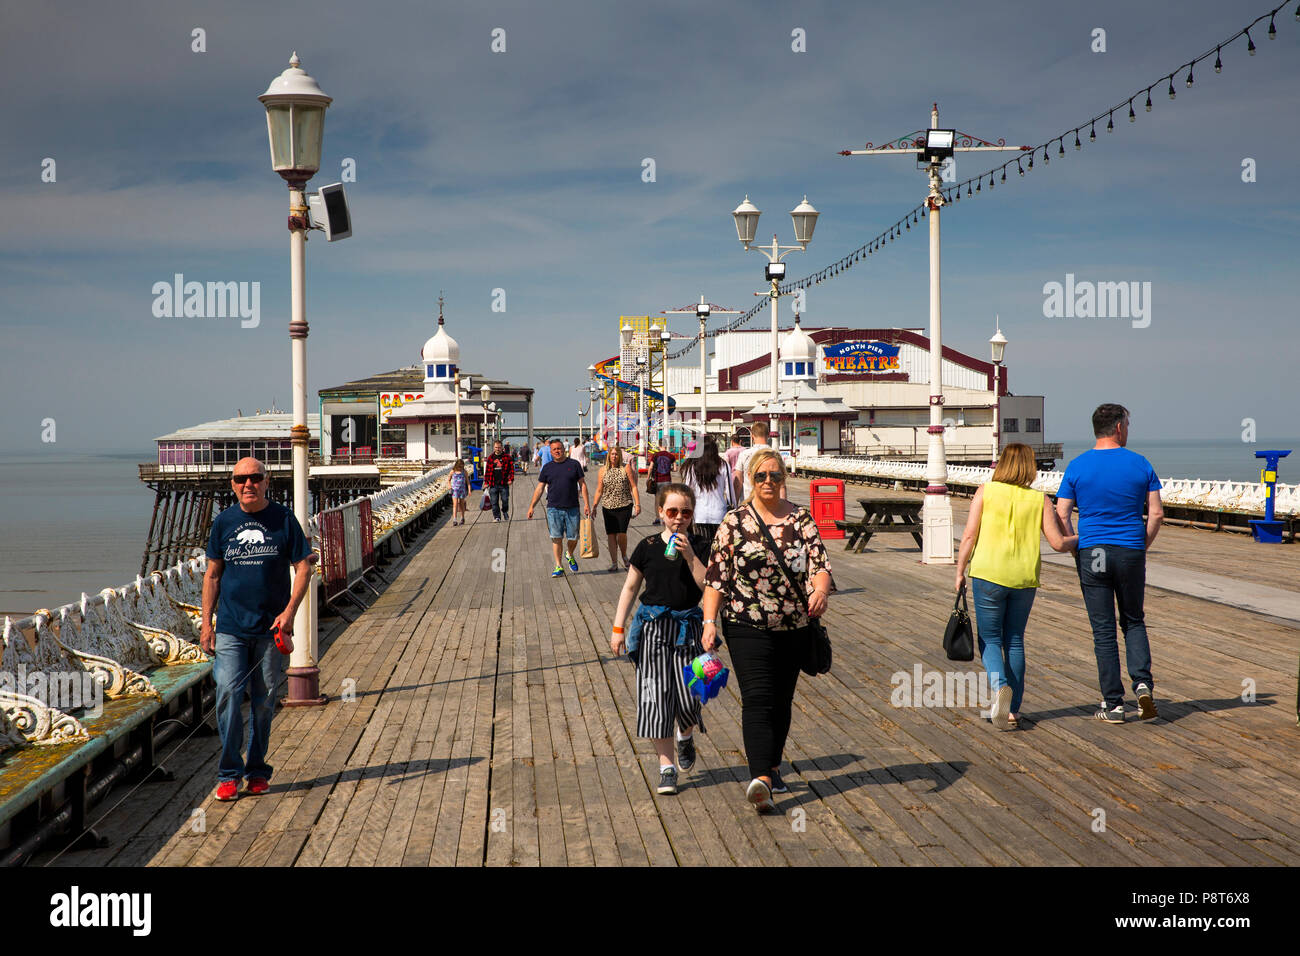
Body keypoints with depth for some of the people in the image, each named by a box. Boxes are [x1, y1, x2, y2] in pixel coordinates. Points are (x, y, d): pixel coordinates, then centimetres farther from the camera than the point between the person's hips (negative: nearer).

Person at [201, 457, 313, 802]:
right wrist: (206, 622, 6)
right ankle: (229, 773, -1)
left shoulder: (283, 519, 1)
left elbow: (304, 568, 2)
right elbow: (212, 575, 12)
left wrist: (289, 612, -9)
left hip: (271, 628, 0)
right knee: (228, 694, -10)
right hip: (230, 628, 1)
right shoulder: (224, 522, 6)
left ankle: (257, 770, 18)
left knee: (264, 699, 5)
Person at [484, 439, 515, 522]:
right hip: (493, 484, 2)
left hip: (504, 484, -2)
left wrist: (511, 479, -7)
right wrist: (486, 482, 5)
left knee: (505, 500, 0)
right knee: (494, 502, 0)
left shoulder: (506, 457, 3)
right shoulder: (490, 458, 9)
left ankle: (505, 512, 26)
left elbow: (511, 468, 3)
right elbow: (487, 471, 10)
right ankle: (496, 516, 9)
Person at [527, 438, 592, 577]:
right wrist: (531, 506, 4)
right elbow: (540, 488, 10)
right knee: (556, 538, -3)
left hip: (572, 508, 0)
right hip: (553, 509, 0)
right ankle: (559, 566, 4)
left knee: (573, 537, 3)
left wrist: (586, 504, -2)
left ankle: (570, 556, 32)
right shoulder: (547, 467, 8)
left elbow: (582, 484, 5)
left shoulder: (574, 464, 5)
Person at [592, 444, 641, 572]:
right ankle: (614, 563, 10)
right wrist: (594, 506, 5)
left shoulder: (626, 468, 1)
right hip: (608, 507, 2)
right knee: (611, 535, 2)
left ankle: (624, 555, 16)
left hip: (625, 506, -2)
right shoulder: (603, 470, 6)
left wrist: (637, 504, -5)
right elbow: (599, 491, 10)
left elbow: (633, 487, 1)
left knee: (621, 533, -11)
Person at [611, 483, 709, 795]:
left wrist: (689, 556, -20)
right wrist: (618, 628, 5)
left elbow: (707, 588, -10)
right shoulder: (648, 547, 1)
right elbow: (630, 587, 8)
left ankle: (685, 736, 31)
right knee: (656, 697, -3)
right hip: (653, 627, 0)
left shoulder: (698, 547, 0)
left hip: (687, 627, 0)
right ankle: (667, 766, 8)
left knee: (688, 696, -5)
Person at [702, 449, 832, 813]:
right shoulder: (734, 522, -1)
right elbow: (716, 576, -1)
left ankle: (772, 766, 31)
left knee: (782, 701, 13)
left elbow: (820, 563, -5)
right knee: (757, 700, -14)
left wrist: (820, 591, -26)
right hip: (748, 628, -3)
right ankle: (761, 780, -23)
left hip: (795, 628, 3)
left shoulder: (801, 520, 4)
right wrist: (709, 621, -8)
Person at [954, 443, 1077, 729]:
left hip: (988, 575, -2)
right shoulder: (1040, 499, 2)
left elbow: (969, 536, -5)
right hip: (1025, 578, 2)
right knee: (1015, 641, 14)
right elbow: (1058, 543, -1)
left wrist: (960, 571, 5)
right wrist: (1082, 539, 18)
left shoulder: (986, 492, -1)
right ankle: (1012, 710, 15)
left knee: (990, 639, 8)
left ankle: (999, 685, -21)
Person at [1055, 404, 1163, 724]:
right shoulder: (1140, 464, 0)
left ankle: (1113, 705, 4)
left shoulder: (1078, 466, -1)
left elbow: (1062, 515, -4)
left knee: (1103, 630, 4)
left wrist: (1077, 552, 7)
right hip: (1131, 553, 1)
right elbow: (1156, 513, -1)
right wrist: (1142, 547, 12)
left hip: (1092, 553, -1)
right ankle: (1143, 683, -2)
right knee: (1133, 622, 18)